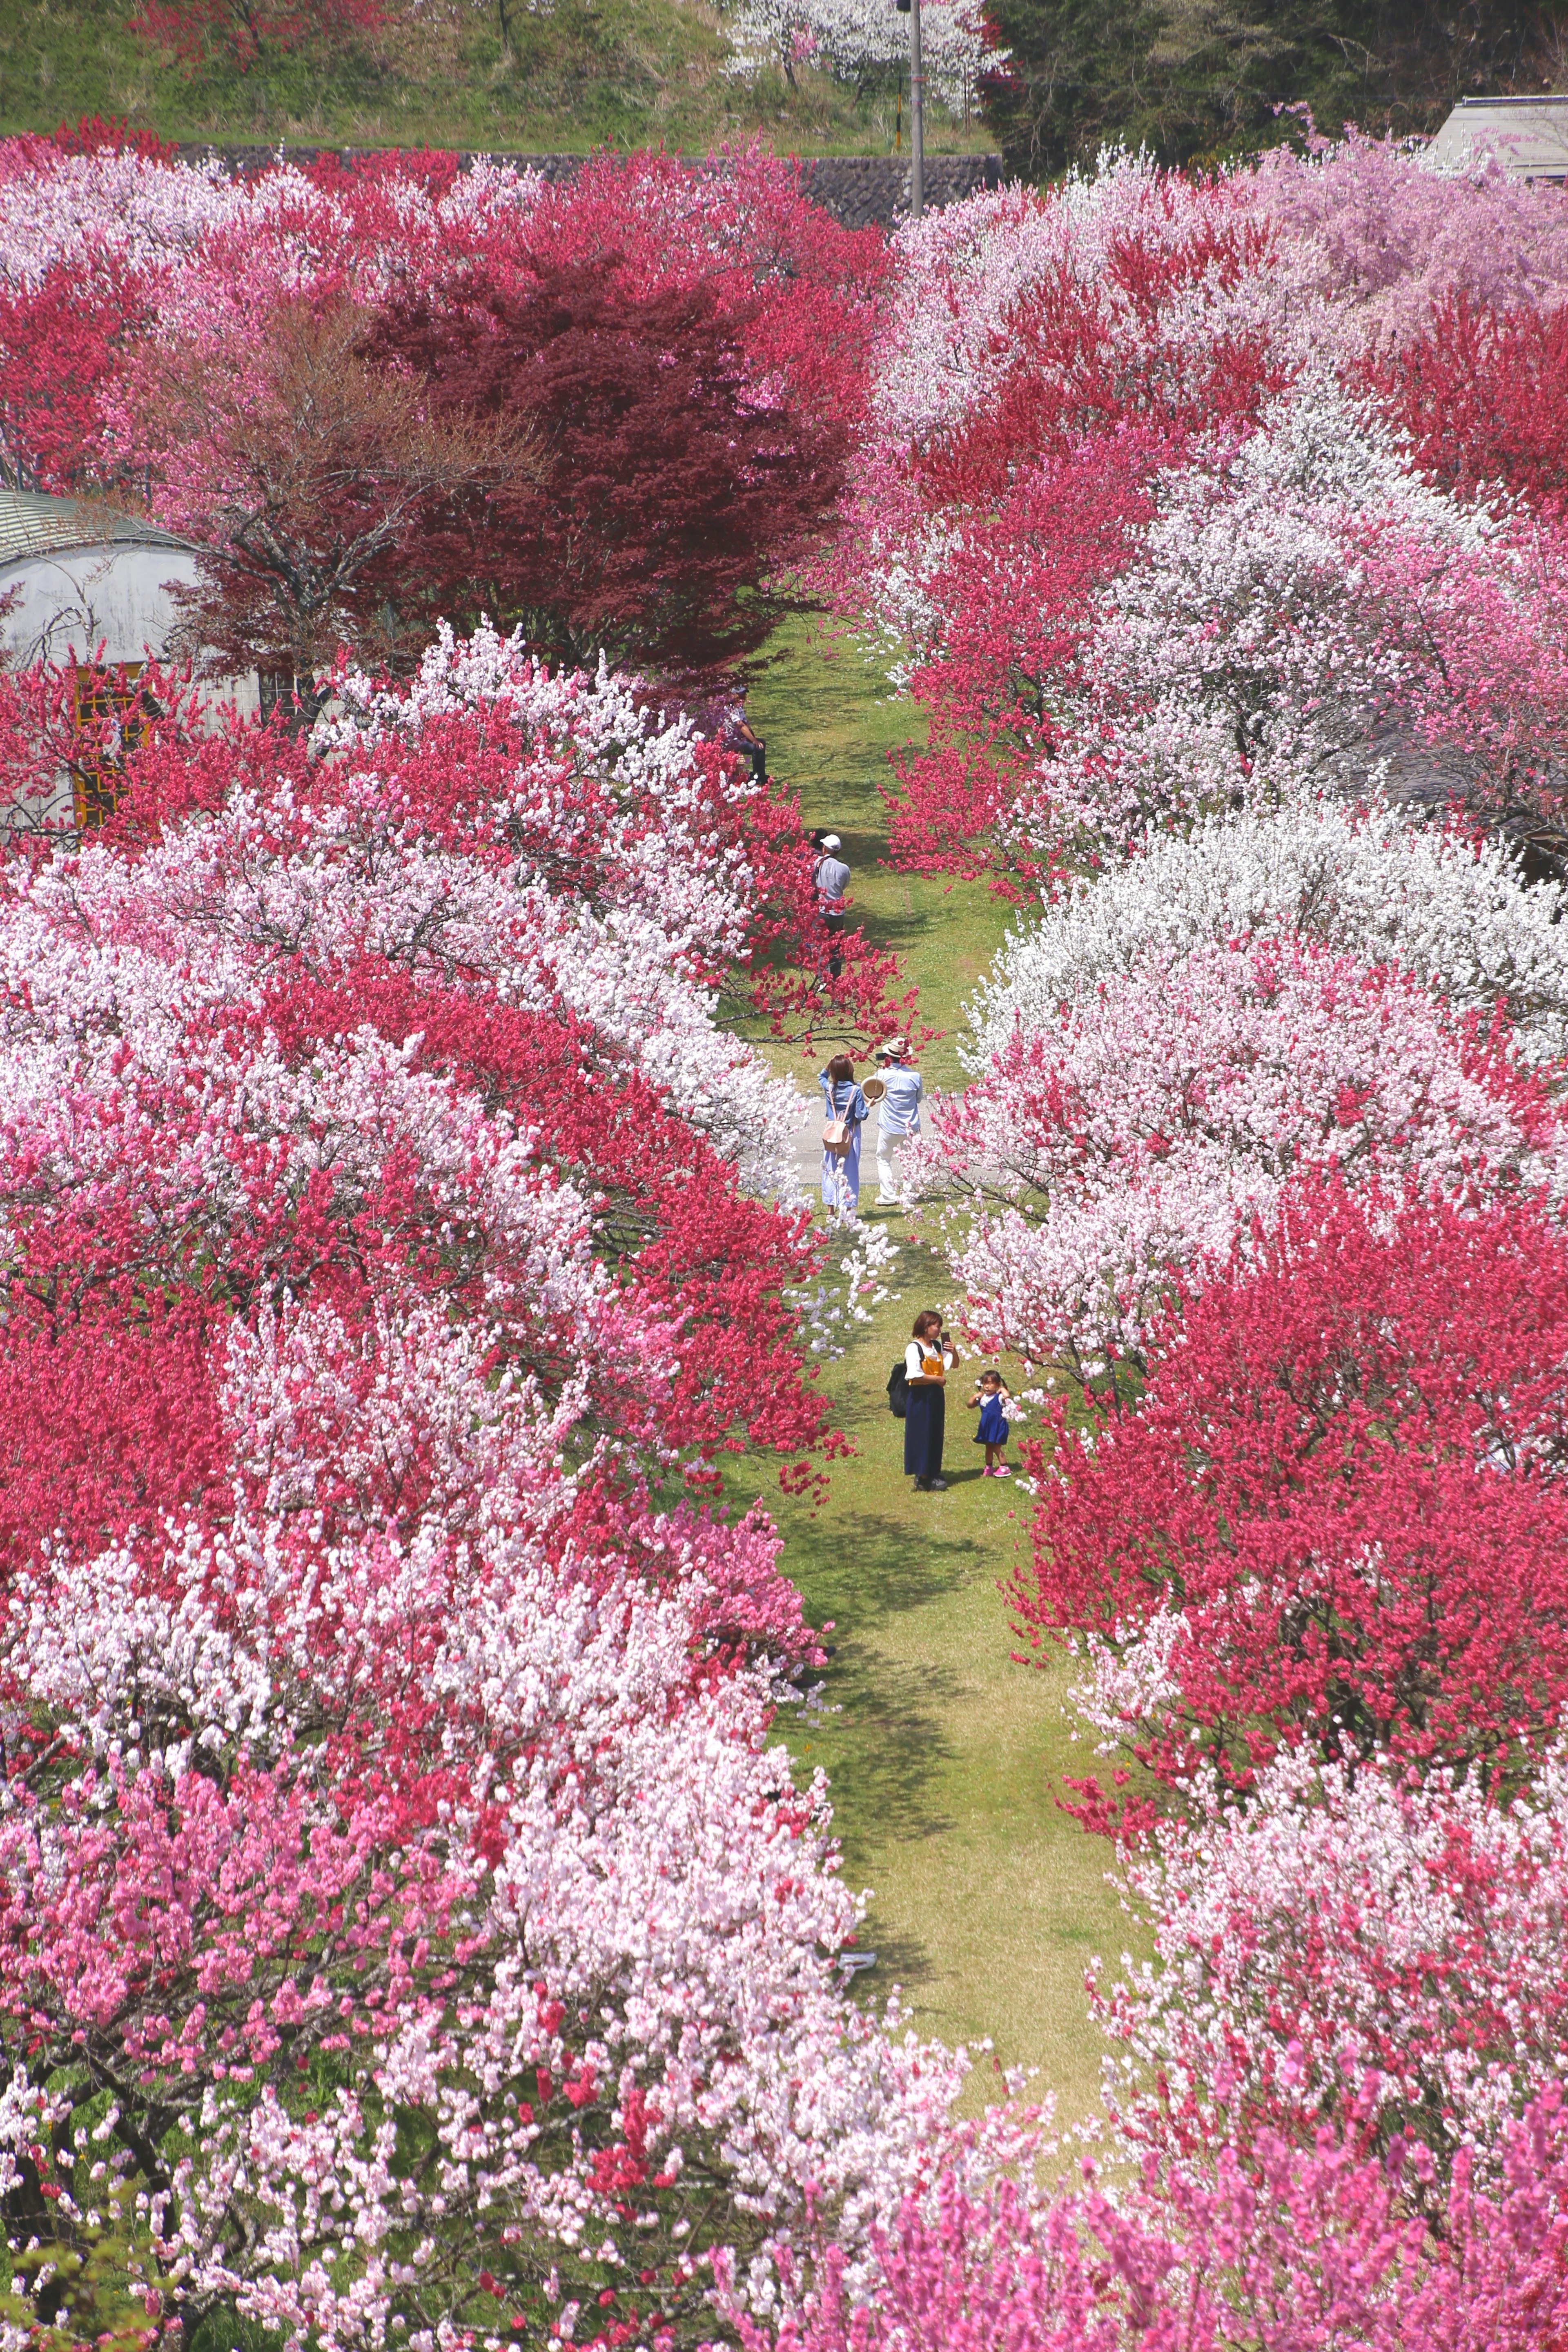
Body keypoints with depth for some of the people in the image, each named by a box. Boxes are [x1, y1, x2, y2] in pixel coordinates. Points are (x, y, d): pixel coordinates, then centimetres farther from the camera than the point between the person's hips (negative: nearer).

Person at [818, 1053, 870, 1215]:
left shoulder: (829, 1088, -5)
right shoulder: (855, 1091, -14)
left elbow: (821, 1077, 19)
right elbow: (861, 1116, -13)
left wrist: (830, 1065, 8)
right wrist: (869, 1105, 3)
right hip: (850, 1137, -3)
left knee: (830, 1170, 10)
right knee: (849, 1171, 4)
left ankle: (831, 1210, 12)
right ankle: (848, 1207, 5)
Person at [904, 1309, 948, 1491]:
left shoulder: (937, 1346, 10)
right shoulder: (914, 1348, -14)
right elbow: (915, 1375, -22)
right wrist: (937, 1379, -13)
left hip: (936, 1396, 8)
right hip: (921, 1397, -8)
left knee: (935, 1436, 11)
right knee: (922, 1437, -4)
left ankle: (933, 1473, 20)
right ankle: (922, 1478, 0)